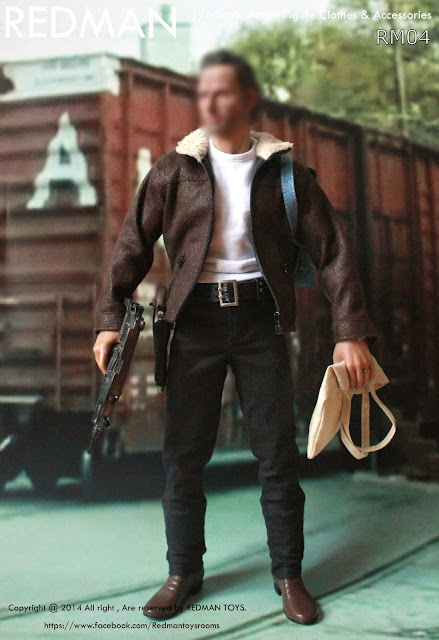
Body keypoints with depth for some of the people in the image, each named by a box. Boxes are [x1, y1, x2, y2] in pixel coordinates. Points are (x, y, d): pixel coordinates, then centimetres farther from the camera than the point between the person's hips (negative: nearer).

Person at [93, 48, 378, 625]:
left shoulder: (283, 170, 2)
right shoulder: (175, 168, 4)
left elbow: (332, 249, -1)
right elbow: (134, 244, 2)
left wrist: (351, 331, -11)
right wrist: (110, 317, -10)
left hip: (259, 317, 0)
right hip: (196, 319, 1)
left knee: (278, 454, 4)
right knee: (183, 454, 4)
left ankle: (288, 573, 20)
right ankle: (184, 571, 21)